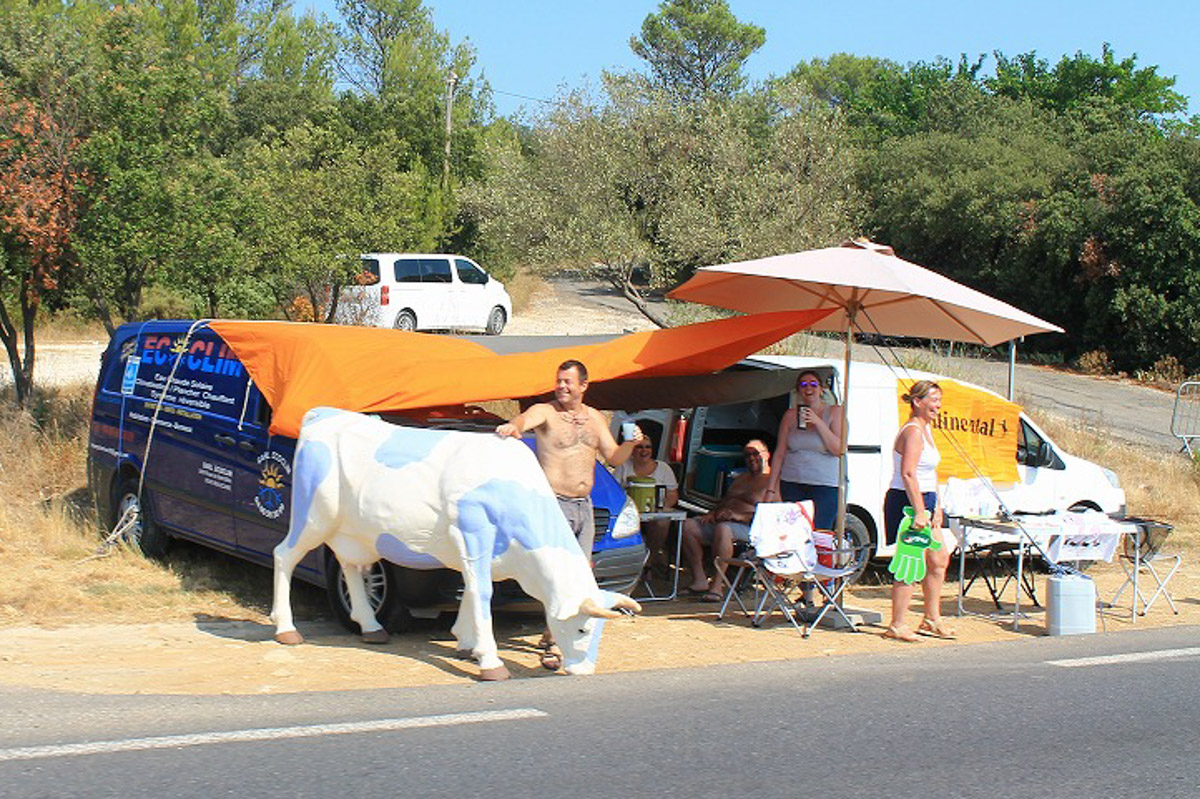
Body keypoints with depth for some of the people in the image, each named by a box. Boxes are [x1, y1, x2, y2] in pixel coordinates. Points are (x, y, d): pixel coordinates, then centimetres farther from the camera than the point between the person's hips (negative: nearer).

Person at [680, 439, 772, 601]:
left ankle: (716, 587, -39)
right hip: (721, 521, 8)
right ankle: (700, 580, -17)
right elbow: (725, 500, 27)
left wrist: (741, 516, -21)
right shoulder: (741, 478, 30)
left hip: (749, 527, -8)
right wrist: (712, 513, 5)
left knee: (723, 529, -40)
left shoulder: (771, 481, 1)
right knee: (689, 526, -14)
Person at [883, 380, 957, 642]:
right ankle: (897, 626, -1)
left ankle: (931, 620, 26)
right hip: (907, 502, -10)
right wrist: (919, 511, -28)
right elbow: (908, 473, -25)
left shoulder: (927, 428, 15)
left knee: (939, 559, 15)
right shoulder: (913, 431, -16)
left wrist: (936, 508, 19)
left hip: (923, 502, 10)